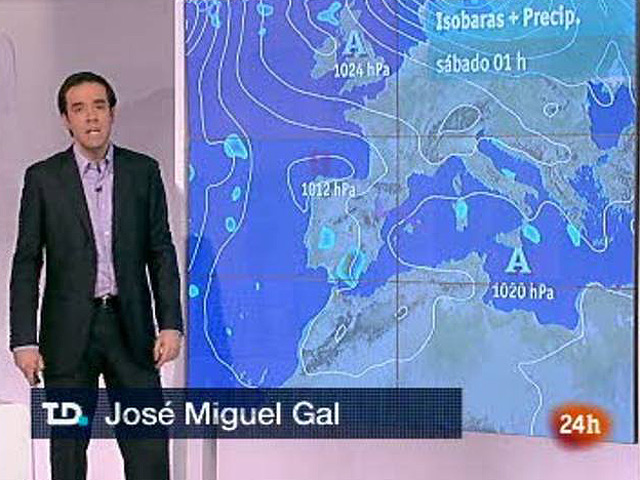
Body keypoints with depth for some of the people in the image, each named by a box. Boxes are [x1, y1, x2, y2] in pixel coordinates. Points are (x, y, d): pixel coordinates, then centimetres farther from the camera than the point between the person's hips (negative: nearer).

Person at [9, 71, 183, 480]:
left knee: (149, 447, 1)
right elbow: (27, 264, 1)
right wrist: (24, 340, -5)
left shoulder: (143, 171, 5)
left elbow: (161, 252, 6)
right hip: (69, 331, -1)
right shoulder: (43, 178, 1)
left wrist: (171, 324, -2)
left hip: (131, 326, 1)